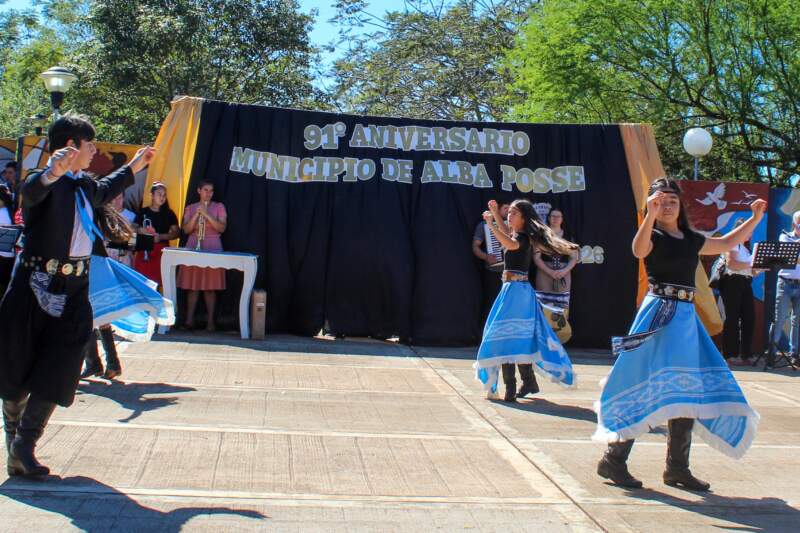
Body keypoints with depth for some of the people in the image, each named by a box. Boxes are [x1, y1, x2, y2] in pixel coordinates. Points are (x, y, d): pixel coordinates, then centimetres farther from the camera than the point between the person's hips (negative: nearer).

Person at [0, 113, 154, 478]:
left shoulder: (83, 185, 13)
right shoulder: (45, 182, -12)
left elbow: (103, 192, 37)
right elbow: (32, 192, -37)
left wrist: (133, 168, 46)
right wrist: (51, 174, -59)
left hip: (73, 291, 7)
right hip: (36, 287, -6)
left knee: (59, 371, -3)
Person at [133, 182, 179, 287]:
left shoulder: (169, 214, 9)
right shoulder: (143, 212, 10)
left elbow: (176, 233, 3)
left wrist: (161, 236, -11)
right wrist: (139, 230, -10)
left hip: (161, 251, 0)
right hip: (143, 251, 0)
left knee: (157, 283, -7)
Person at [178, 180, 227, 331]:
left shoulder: (219, 207, 7)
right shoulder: (191, 208, 11)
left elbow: (222, 228, -5)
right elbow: (186, 230, 2)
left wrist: (207, 214, -15)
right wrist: (196, 214, -11)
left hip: (213, 250, -1)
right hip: (193, 249, 1)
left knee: (210, 287, -2)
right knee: (193, 286, 0)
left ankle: (210, 320, 1)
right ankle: (189, 319, 3)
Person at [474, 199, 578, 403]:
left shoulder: (522, 237, -12)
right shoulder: (517, 235, 14)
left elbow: (511, 244, -35)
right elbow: (507, 233, 36)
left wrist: (491, 226, -38)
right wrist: (496, 214, 30)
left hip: (515, 290, -10)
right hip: (519, 290, 10)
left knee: (505, 337, -13)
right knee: (521, 338, 16)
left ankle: (510, 389, -17)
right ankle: (529, 382, 27)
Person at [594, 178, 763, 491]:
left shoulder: (690, 239, 15)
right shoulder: (654, 237, -5)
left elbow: (727, 243, 30)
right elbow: (639, 250, -29)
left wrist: (755, 218, 26)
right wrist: (650, 216, -43)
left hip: (686, 318, 8)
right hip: (660, 315, -7)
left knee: (688, 393, 9)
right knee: (647, 390, -12)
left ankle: (677, 467, 18)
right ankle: (613, 461, -6)